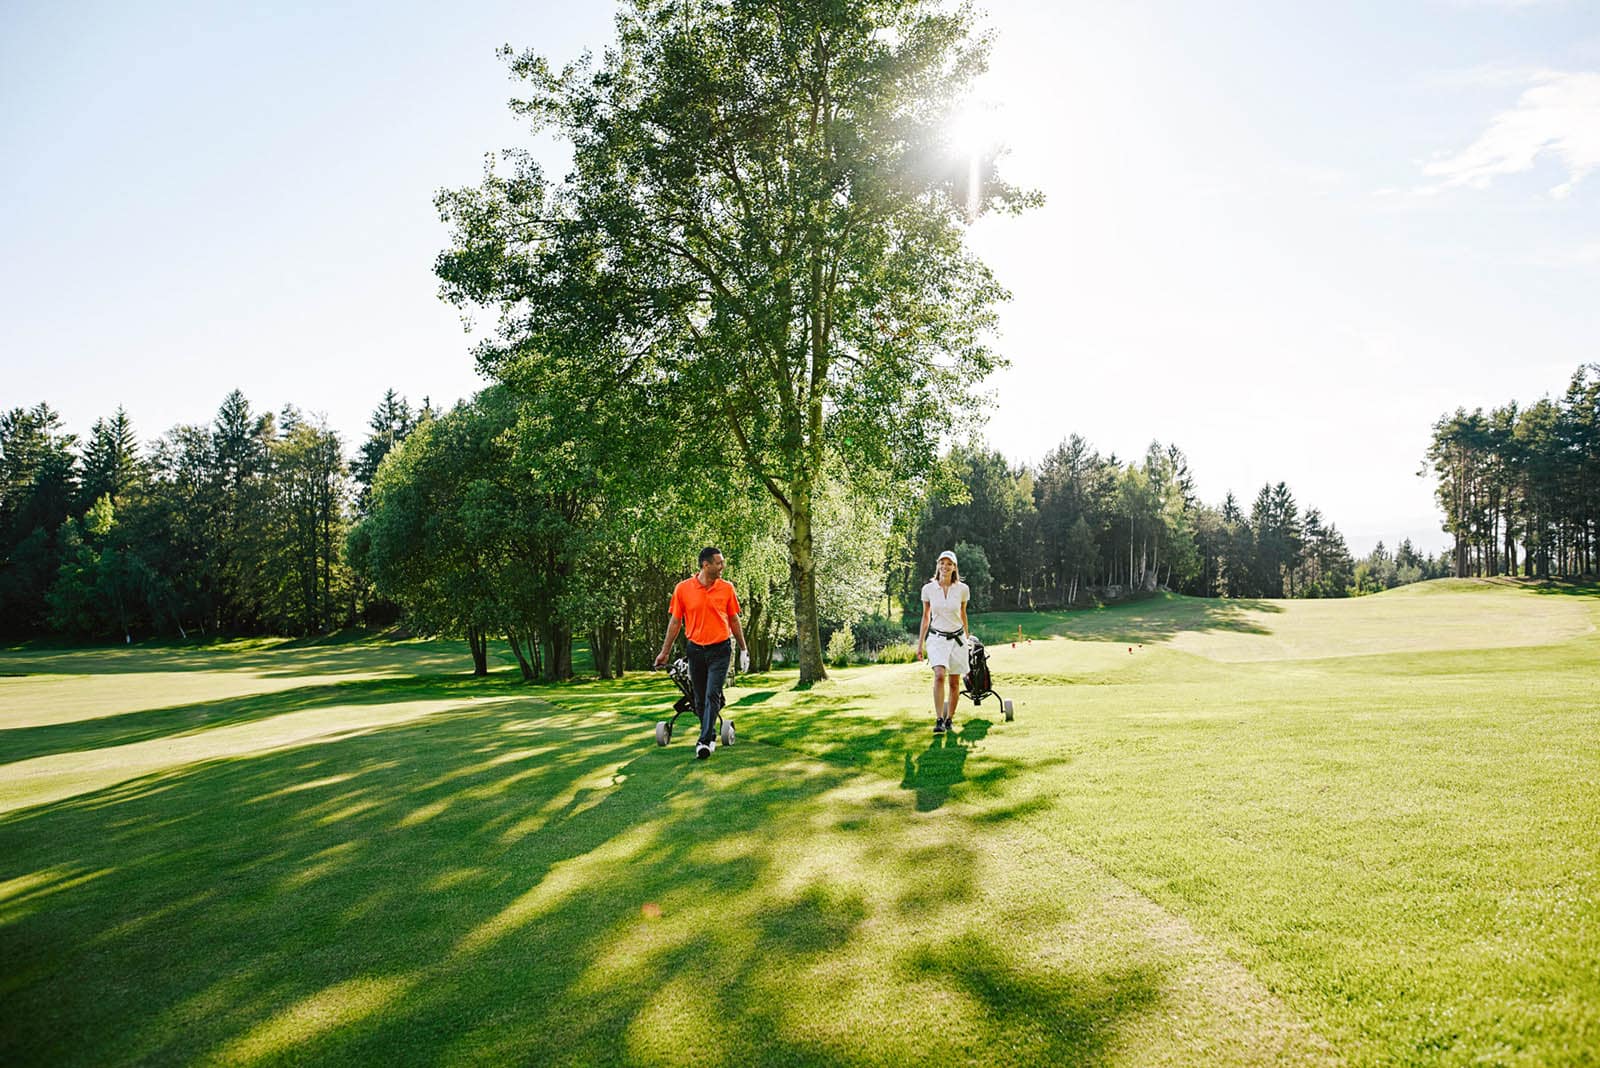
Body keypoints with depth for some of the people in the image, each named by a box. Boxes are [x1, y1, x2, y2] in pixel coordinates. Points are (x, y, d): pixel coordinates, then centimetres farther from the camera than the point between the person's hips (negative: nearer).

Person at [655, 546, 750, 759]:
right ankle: (711, 736, 27)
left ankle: (704, 742, -12)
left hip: (720, 650, -1)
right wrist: (664, 652, 5)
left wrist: (743, 649, 10)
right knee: (700, 699, 10)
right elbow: (675, 621, 4)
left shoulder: (727, 588, -1)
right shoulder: (682, 588, -4)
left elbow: (734, 620, 9)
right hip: (695, 650, 1)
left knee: (712, 696, -11)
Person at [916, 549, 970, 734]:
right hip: (937, 638, -1)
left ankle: (949, 719, 20)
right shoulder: (928, 589, -2)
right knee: (940, 675, -22)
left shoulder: (962, 589, -3)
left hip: (957, 638, 1)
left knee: (954, 683, 4)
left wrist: (966, 638, 21)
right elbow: (925, 617, 8)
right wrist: (920, 643, 9)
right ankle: (939, 720, -21)